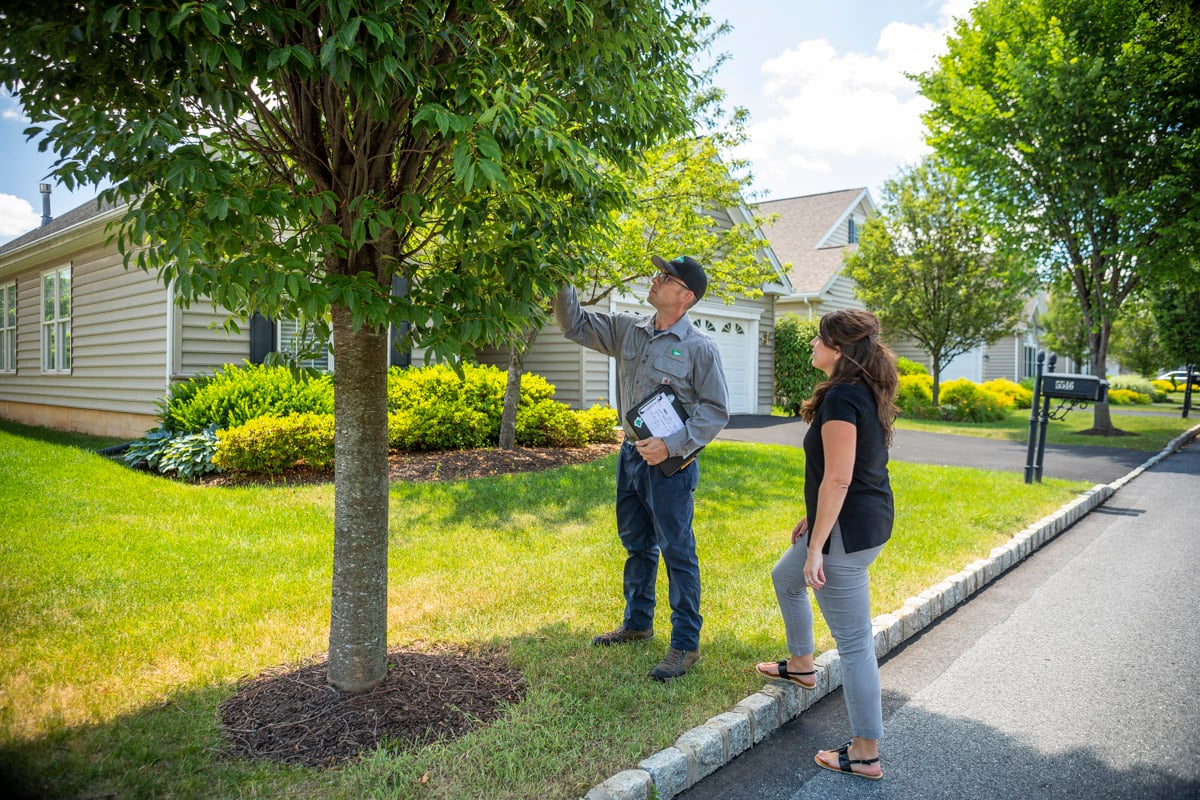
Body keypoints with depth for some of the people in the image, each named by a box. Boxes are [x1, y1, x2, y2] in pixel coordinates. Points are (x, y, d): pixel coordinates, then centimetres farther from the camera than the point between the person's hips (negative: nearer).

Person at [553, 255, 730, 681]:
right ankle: (637, 622, 38)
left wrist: (671, 445, -21)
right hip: (631, 454, 7)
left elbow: (715, 410, -12)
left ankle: (685, 644, 13)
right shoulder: (628, 329, 5)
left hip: (670, 462, -7)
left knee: (677, 552, 0)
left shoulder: (700, 348, -12)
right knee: (636, 544, 20)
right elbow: (575, 325, 7)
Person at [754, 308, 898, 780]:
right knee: (785, 579, 30)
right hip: (872, 517, 11)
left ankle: (865, 754, 14)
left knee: (853, 641, 0)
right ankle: (800, 665, 49)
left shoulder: (841, 398, -22)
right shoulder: (866, 394, 9)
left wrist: (815, 547, -21)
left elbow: (838, 479, -25)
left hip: (847, 530, -11)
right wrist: (813, 519, 22)